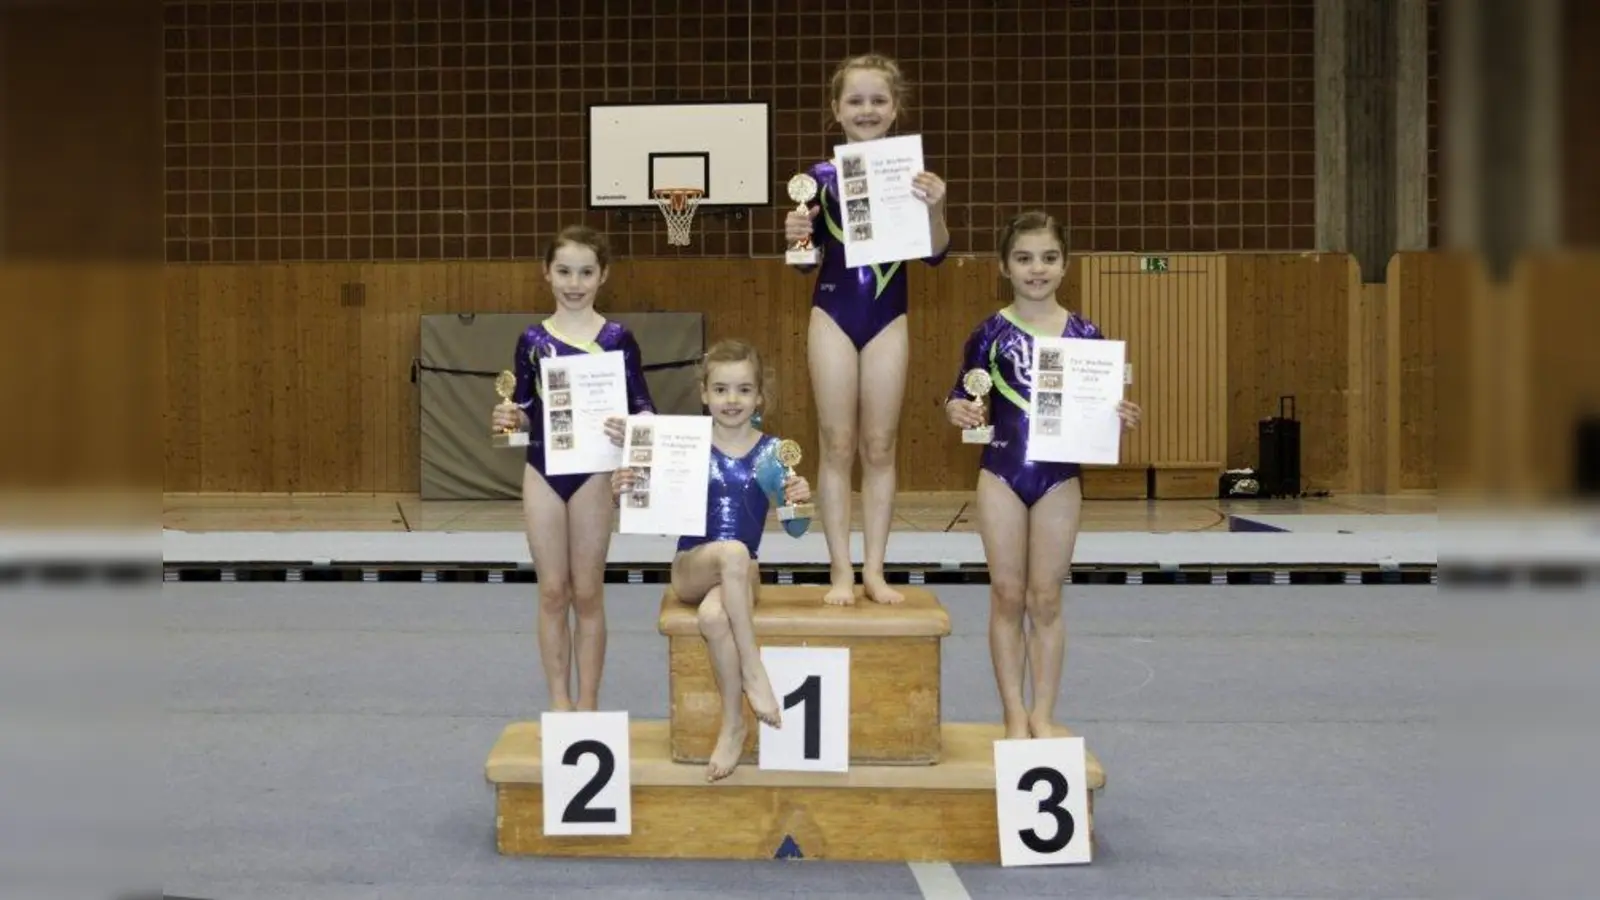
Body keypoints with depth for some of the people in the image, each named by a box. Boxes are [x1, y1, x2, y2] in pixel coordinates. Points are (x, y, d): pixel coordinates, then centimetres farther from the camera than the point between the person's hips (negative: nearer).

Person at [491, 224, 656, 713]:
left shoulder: (617, 338, -3)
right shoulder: (533, 339, 3)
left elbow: (644, 406, -2)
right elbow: (526, 412, 9)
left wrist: (631, 426, -23)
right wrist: (509, 418, -12)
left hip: (592, 472, -2)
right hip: (542, 472, 2)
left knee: (587, 593, 6)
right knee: (552, 592, 7)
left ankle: (588, 703, 17)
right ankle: (559, 701, 17)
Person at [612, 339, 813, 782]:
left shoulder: (771, 451, 3)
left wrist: (800, 500, -18)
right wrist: (624, 493, -15)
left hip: (742, 573, 0)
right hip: (691, 567, 0)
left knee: (715, 616, -36)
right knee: (732, 551, -36)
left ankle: (733, 725, -21)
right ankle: (753, 670, -29)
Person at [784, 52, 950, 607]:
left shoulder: (911, 172, 0)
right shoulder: (821, 176, 0)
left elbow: (936, 255, -4)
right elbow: (805, 262, 5)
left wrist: (934, 210, -22)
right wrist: (795, 235, -15)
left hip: (888, 318, 0)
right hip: (833, 315, 0)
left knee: (880, 447, 5)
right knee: (837, 446, 2)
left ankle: (874, 569, 13)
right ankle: (841, 570, 9)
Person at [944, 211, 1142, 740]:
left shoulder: (1084, 334, 1)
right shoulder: (990, 333, -2)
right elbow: (963, 394, 4)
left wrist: (1121, 418, -14)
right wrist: (957, 411, -18)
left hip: (1060, 476, 1)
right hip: (1002, 473, 0)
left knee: (1046, 599, 6)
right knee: (1007, 596, 4)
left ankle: (1044, 715, 17)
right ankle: (1015, 715, 14)